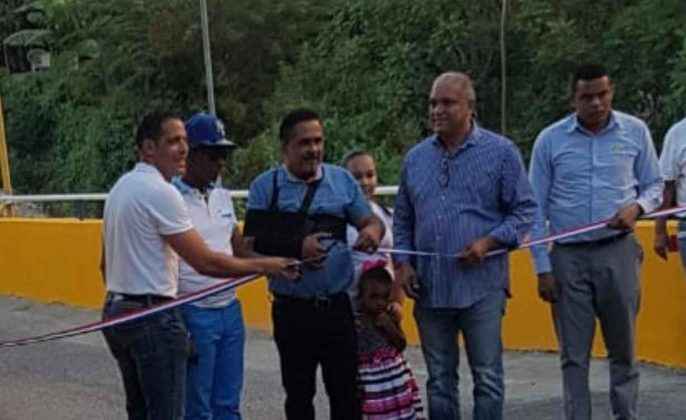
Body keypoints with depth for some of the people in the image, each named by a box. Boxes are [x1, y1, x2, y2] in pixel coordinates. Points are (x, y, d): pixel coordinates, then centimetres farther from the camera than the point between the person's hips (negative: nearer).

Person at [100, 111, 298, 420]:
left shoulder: (120, 187, 14)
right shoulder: (160, 191, -17)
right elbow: (206, 263, -19)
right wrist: (266, 265, -11)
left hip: (115, 311, 10)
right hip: (152, 316, -10)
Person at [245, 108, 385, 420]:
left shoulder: (342, 180, 4)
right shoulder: (265, 187, -1)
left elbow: (370, 221, 6)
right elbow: (252, 241, -7)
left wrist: (373, 230, -17)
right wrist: (297, 248, -19)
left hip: (337, 306, 1)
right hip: (291, 310, -1)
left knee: (345, 391, 6)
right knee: (298, 394, 13)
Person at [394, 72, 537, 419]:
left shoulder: (500, 152, -1)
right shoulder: (415, 158, 11)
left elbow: (525, 209, -1)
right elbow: (402, 218, 18)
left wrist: (490, 241, -14)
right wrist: (402, 262, 5)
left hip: (481, 285, -4)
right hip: (429, 287, 4)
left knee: (487, 377, 1)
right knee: (439, 380, 12)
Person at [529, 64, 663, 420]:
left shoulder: (635, 132, 2)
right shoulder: (550, 140, 0)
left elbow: (654, 185, 11)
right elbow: (536, 209, 2)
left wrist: (637, 207, -12)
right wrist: (543, 267, -2)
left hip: (618, 251, 1)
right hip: (568, 257, 0)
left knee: (623, 348, 9)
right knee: (574, 354, 5)